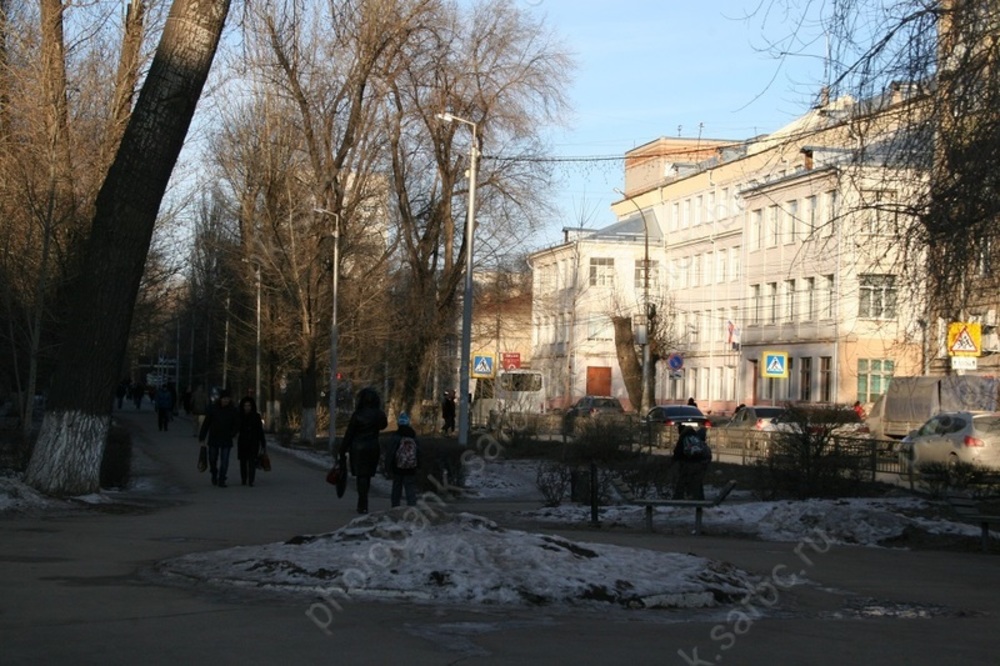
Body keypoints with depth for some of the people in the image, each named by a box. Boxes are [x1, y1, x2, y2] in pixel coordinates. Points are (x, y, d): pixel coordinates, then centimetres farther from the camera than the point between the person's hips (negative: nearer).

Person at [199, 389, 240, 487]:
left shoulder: (233, 411, -2)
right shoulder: (213, 409, -2)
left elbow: (237, 425, 4)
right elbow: (206, 424, 2)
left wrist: (232, 434, -13)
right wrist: (202, 436, 0)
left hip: (226, 440, -1)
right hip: (213, 439, 1)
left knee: (224, 461, -6)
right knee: (212, 460, 11)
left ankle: (221, 480, 0)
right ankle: (214, 475, 36)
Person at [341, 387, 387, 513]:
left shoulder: (357, 415, -13)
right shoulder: (379, 415, -1)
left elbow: (349, 434, -8)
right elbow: (383, 426, 20)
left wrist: (343, 450, -2)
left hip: (358, 448, -4)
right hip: (373, 448, 4)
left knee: (361, 476, 0)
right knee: (367, 476, 14)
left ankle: (363, 506, -6)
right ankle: (362, 504, 19)